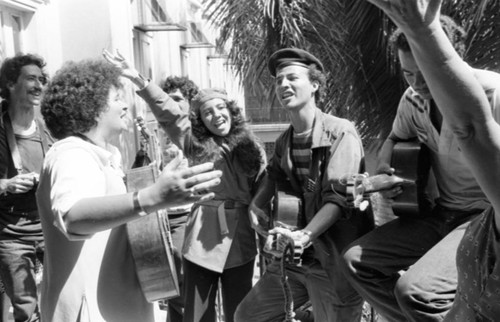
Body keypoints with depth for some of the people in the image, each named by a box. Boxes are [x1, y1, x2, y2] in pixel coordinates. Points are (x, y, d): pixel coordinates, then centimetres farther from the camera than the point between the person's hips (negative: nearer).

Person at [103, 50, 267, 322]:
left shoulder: (250, 147, 4)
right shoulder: (196, 144, 0)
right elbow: (168, 112, -13)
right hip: (201, 243, -1)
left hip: (240, 243, 1)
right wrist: (138, 79, -25)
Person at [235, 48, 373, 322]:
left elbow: (339, 196, -22)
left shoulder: (341, 132, -11)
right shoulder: (284, 141, 9)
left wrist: (304, 235, -35)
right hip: (294, 256, 7)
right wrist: (256, 204, 7)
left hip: (335, 260, -6)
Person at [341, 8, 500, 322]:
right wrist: (385, 169, 0)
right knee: (357, 259, -1)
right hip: (443, 213, 7)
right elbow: (396, 138, 20)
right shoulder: (413, 99, 1)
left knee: (415, 290, -28)